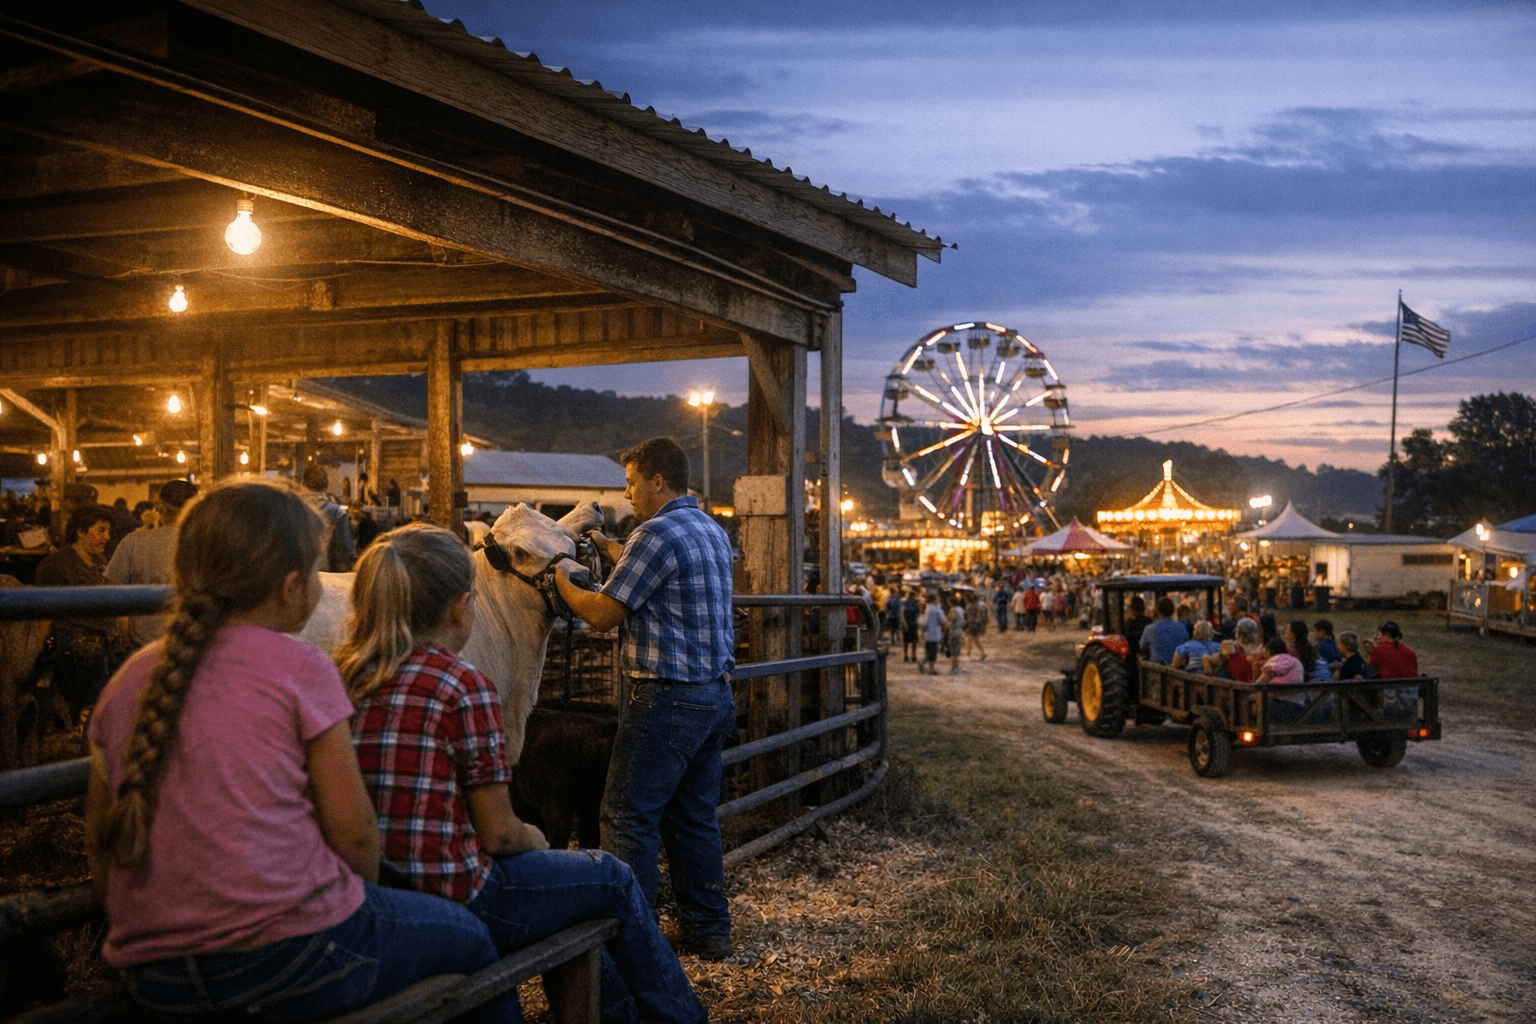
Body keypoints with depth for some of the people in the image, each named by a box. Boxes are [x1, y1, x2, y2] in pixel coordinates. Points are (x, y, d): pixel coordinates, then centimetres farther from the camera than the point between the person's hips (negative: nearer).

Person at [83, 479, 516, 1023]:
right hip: (289, 955, -7)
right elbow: (353, 830, -8)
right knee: (468, 935, 19)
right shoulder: (300, 668, -10)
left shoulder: (129, 679, 6)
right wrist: (359, 900, 11)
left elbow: (100, 849, 11)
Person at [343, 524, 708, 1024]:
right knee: (613, 878, 18)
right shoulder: (463, 686, -17)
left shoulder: (344, 677, 2)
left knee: (561, 872, 31)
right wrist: (533, 837, 10)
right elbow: (498, 834, -13)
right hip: (449, 903, -7)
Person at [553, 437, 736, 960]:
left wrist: (562, 580, 5)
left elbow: (604, 614, -12)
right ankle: (707, 930, 21)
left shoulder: (658, 532, -14)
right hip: (715, 695, 9)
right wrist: (608, 547, 31)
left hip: (667, 698, -9)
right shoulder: (712, 531, 14)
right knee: (695, 819, 15)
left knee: (628, 819, -2)